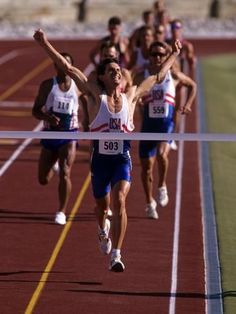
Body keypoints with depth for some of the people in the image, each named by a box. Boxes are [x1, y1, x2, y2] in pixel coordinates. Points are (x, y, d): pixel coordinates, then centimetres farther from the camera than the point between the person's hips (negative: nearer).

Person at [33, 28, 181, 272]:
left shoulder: (130, 96, 5)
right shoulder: (96, 94, -2)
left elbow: (157, 77, 20)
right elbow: (68, 68, -8)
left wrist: (173, 55, 26)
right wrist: (45, 45, -14)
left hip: (122, 159, 0)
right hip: (100, 158, 0)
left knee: (119, 201, -20)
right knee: (102, 205, 16)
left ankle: (116, 256, -21)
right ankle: (103, 230, 54)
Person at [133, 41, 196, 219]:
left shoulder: (173, 75, 1)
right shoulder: (141, 77, -1)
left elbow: (192, 85, 17)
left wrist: (188, 105, 6)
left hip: (167, 123, -1)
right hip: (148, 124, 1)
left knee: (161, 153, -29)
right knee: (147, 166, 5)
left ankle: (162, 186, -4)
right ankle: (150, 203, 24)